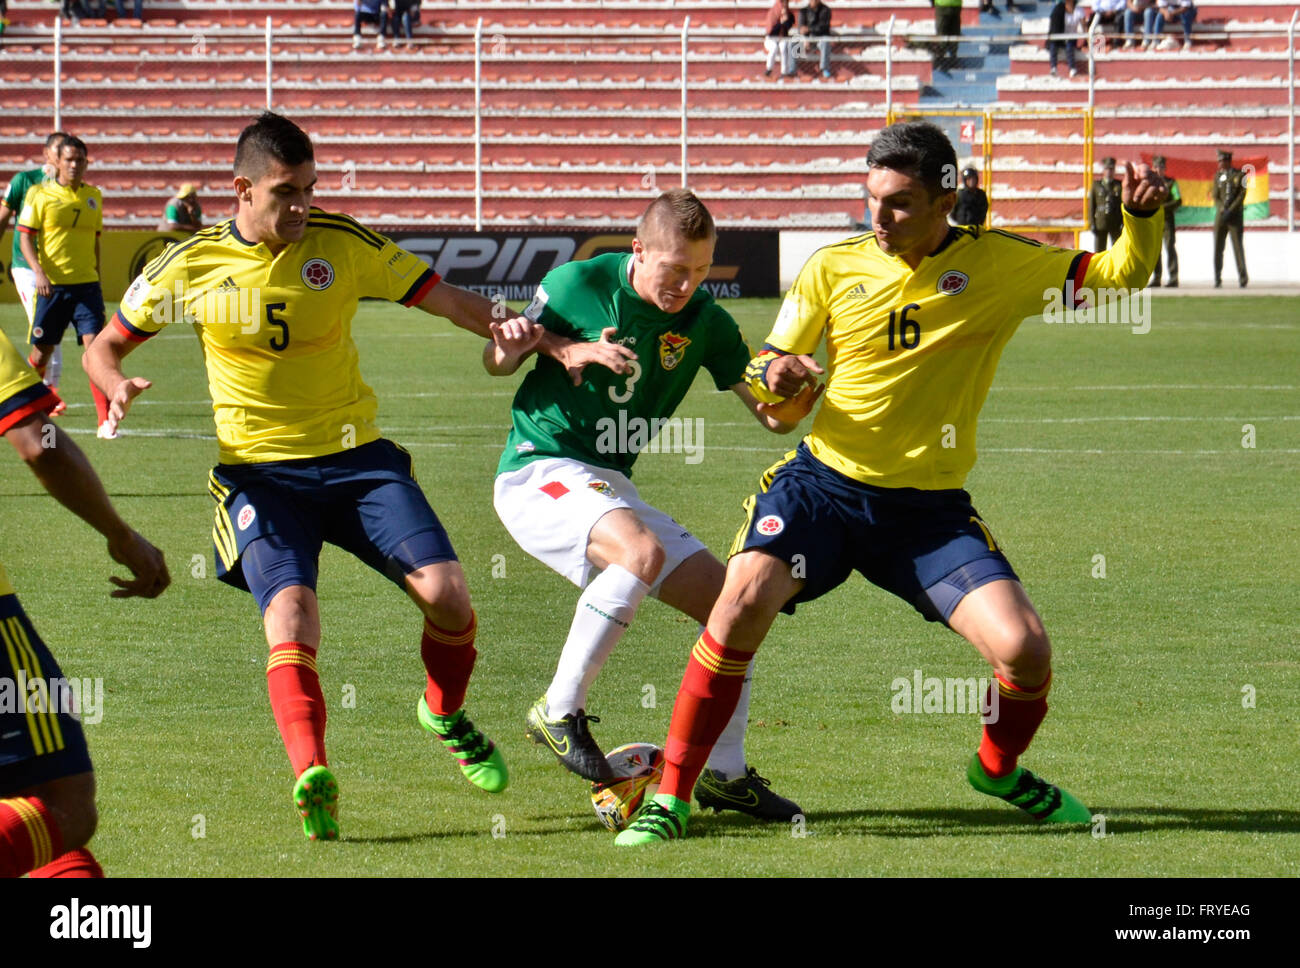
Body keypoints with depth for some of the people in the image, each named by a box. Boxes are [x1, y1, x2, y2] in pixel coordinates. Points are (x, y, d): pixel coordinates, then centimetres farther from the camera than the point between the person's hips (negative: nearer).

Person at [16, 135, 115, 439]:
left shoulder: (93, 196, 10)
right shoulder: (39, 194, -2)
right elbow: (25, 237, -4)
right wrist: (38, 271, -18)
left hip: (87, 285, 2)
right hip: (51, 285, -2)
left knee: (94, 345, -12)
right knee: (42, 350, 6)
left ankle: (104, 421, -15)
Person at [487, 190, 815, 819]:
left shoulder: (704, 321, 1)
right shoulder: (578, 285, -11)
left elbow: (772, 416, 1)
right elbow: (496, 360, -1)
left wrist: (794, 397, -23)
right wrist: (544, 343, -22)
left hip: (609, 487, 6)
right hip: (537, 473, -6)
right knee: (642, 551, -34)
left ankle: (724, 773, 13)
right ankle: (559, 713, -23)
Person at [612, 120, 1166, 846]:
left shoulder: (1000, 265, -2)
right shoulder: (834, 268, 1)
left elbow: (1120, 273, 2)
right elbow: (770, 366, 9)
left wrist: (1142, 216, -18)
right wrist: (775, 374, -15)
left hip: (930, 507, 0)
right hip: (824, 483, 0)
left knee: (1024, 647, -15)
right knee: (744, 600, -25)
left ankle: (999, 769, 21)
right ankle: (671, 797, -13)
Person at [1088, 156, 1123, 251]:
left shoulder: (1120, 185, 6)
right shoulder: (1096, 185, 8)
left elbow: (1125, 204, 4)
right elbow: (1091, 204, 6)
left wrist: (1123, 222, -6)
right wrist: (1092, 223, -2)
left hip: (1116, 225, -1)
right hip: (1100, 222, 1)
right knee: (1099, 251, 0)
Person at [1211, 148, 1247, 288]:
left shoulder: (1240, 175, 0)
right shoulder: (1218, 176, 10)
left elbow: (1242, 195, -6)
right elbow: (1215, 196, 8)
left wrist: (1230, 211, -13)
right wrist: (1222, 210, -9)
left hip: (1236, 215, -3)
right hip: (1221, 216, 3)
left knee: (1238, 246, -6)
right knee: (1218, 247, -1)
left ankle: (1242, 278, 1)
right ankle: (1217, 279, 3)